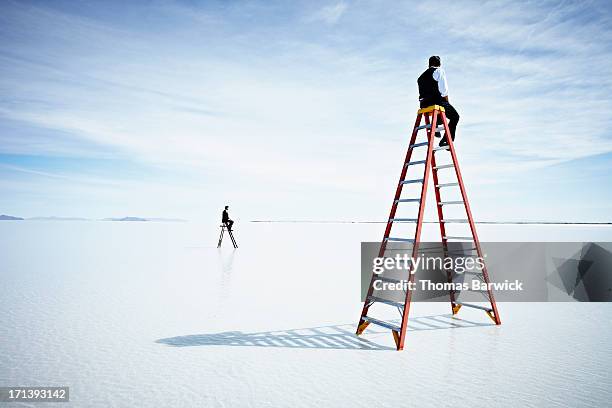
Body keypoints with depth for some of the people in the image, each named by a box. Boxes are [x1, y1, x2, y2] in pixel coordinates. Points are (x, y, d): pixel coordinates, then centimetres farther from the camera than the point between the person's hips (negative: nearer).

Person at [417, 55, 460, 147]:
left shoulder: (421, 76, 23)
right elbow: (444, 90, -8)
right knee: (455, 116, 8)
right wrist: (447, 102, 5)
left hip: (424, 104, 7)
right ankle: (446, 140, -4)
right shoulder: (439, 71, 4)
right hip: (437, 101, -7)